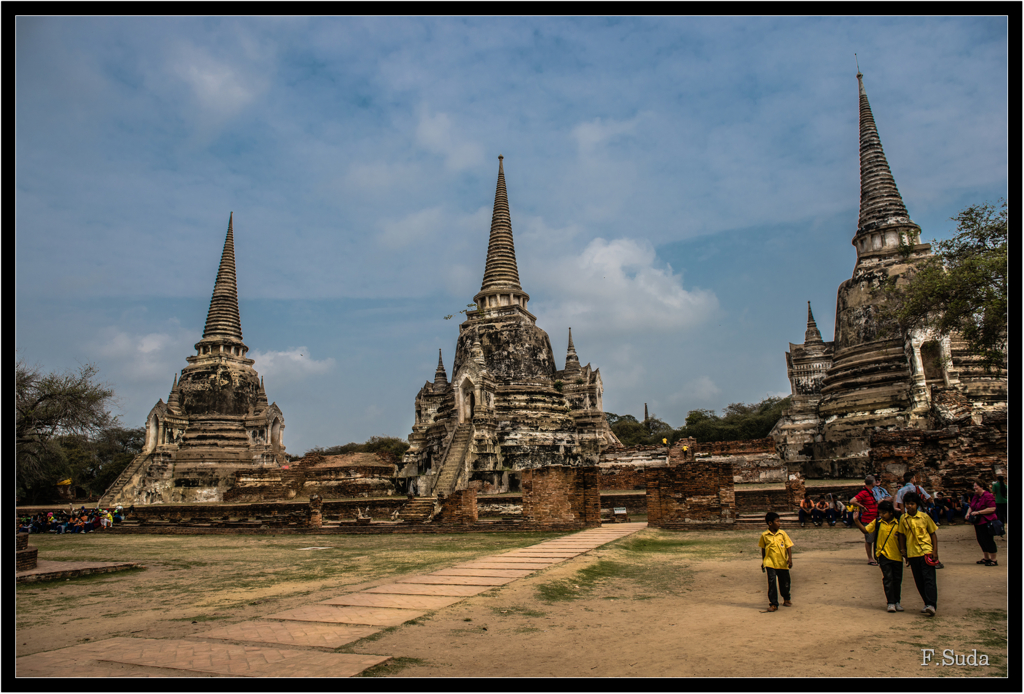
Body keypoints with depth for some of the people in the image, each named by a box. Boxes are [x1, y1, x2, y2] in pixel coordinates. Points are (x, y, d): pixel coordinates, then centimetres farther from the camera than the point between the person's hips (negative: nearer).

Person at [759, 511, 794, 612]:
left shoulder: (782, 533, 0)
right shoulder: (764, 535, -3)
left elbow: (788, 546, 1)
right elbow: (763, 549, 9)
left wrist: (790, 559, -10)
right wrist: (763, 562, 14)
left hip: (783, 563, 2)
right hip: (770, 563, -2)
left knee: (785, 583, 13)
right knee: (771, 583, -9)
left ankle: (786, 600, 37)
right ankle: (773, 604, -1)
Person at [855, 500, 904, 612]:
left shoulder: (898, 523, -3)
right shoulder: (877, 522, -1)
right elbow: (865, 530, 0)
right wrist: (856, 521, -12)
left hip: (897, 555, 1)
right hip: (884, 554, -1)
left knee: (897, 579, 10)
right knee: (887, 578, -5)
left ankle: (897, 601, 23)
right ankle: (890, 603, 1)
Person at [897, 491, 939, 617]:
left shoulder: (924, 517, -2)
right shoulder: (903, 519, 4)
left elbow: (933, 534, 4)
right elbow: (901, 535, 14)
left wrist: (935, 551, -3)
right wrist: (903, 550, 11)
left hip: (926, 551, -3)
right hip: (912, 553, 3)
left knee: (929, 578, -11)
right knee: (919, 581, 7)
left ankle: (931, 605, -16)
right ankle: (928, 604, 16)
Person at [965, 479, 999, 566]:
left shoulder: (988, 496, -15)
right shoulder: (975, 496, 13)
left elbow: (992, 509, -23)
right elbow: (971, 506, 23)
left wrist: (978, 512, -23)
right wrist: (968, 513, 2)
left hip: (986, 522, -9)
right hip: (978, 522, 9)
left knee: (988, 541, -5)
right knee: (981, 540, 14)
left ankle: (993, 560, 4)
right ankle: (987, 558, 27)